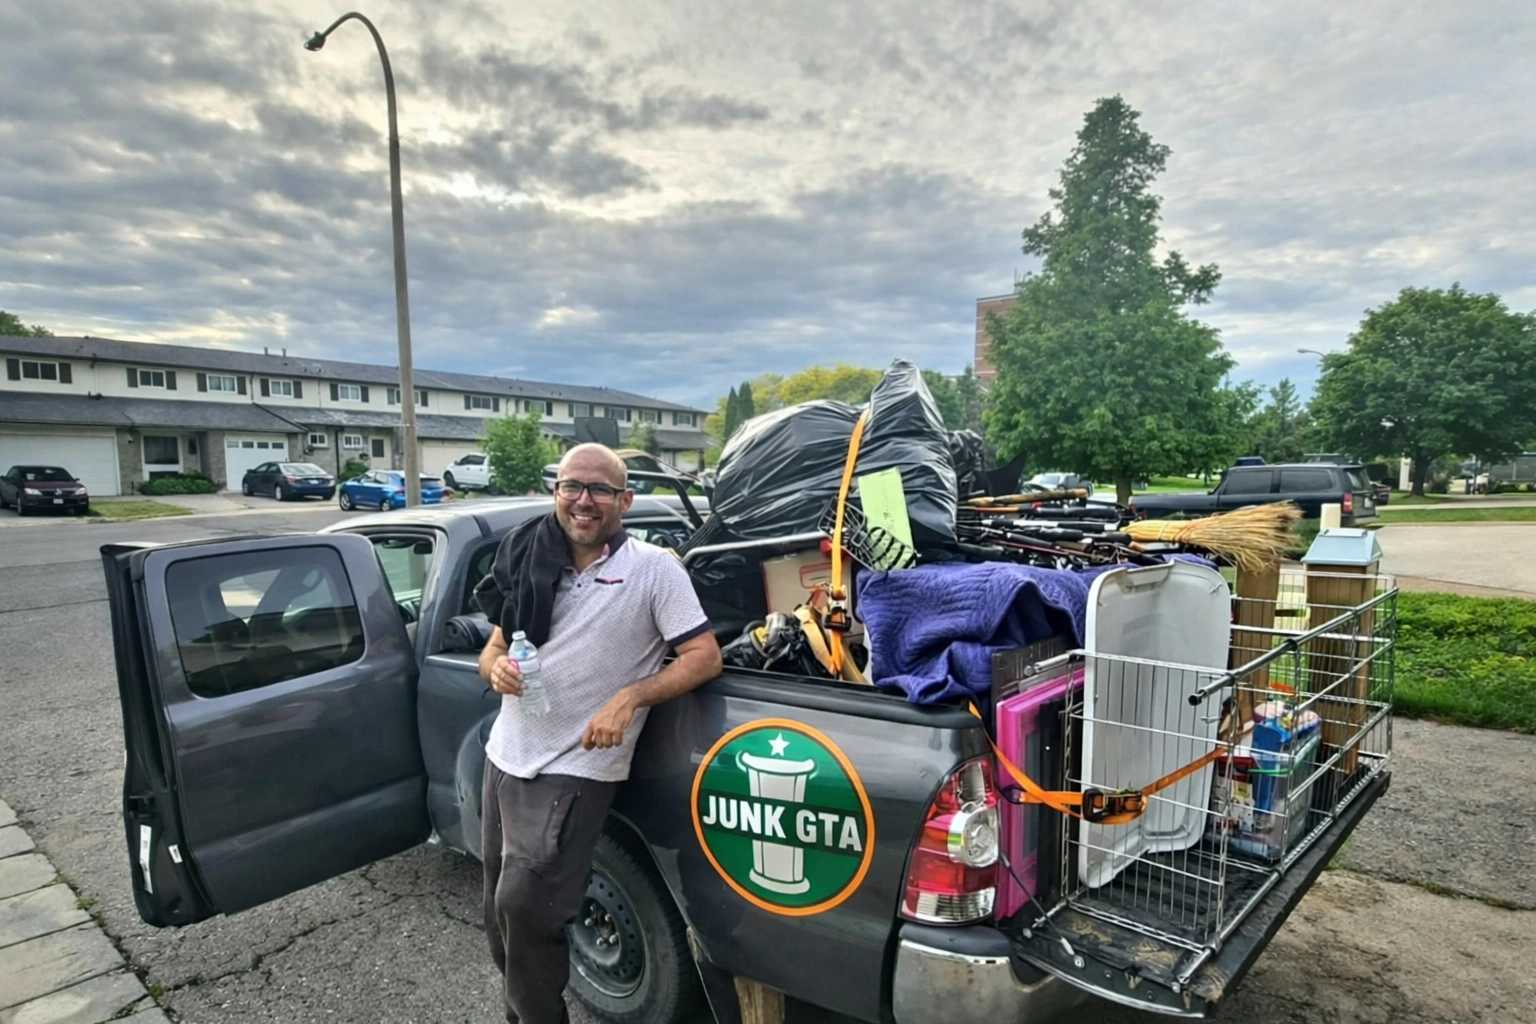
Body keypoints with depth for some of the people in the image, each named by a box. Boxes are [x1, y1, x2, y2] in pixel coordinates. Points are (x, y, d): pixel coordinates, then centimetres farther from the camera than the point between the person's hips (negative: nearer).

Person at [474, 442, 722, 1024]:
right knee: (500, 910, 17)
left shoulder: (654, 568, -11)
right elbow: (492, 651, 12)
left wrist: (628, 698, -23)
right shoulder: (530, 563, 4)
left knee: (523, 905, -13)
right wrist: (496, 669, -11)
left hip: (574, 772, -6)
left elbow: (705, 657, -13)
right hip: (505, 757, 6)